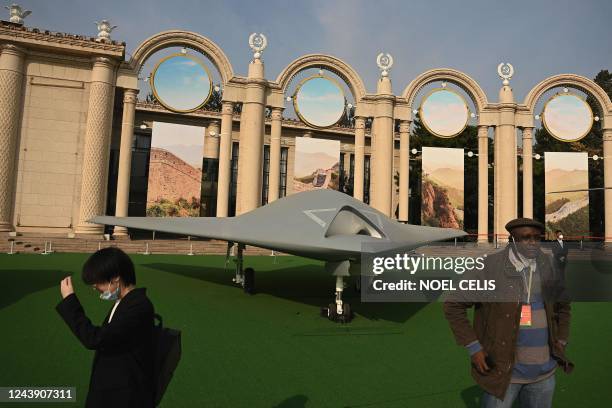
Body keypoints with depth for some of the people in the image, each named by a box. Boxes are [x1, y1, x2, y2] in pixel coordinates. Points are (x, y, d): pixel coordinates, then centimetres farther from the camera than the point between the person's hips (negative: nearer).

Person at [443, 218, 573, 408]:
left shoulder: (545, 269, 1)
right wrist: (473, 347, -15)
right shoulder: (490, 268, -15)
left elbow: (562, 304, 20)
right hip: (502, 369, -5)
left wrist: (561, 342, 10)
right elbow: (453, 306, -12)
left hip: (543, 371, 5)